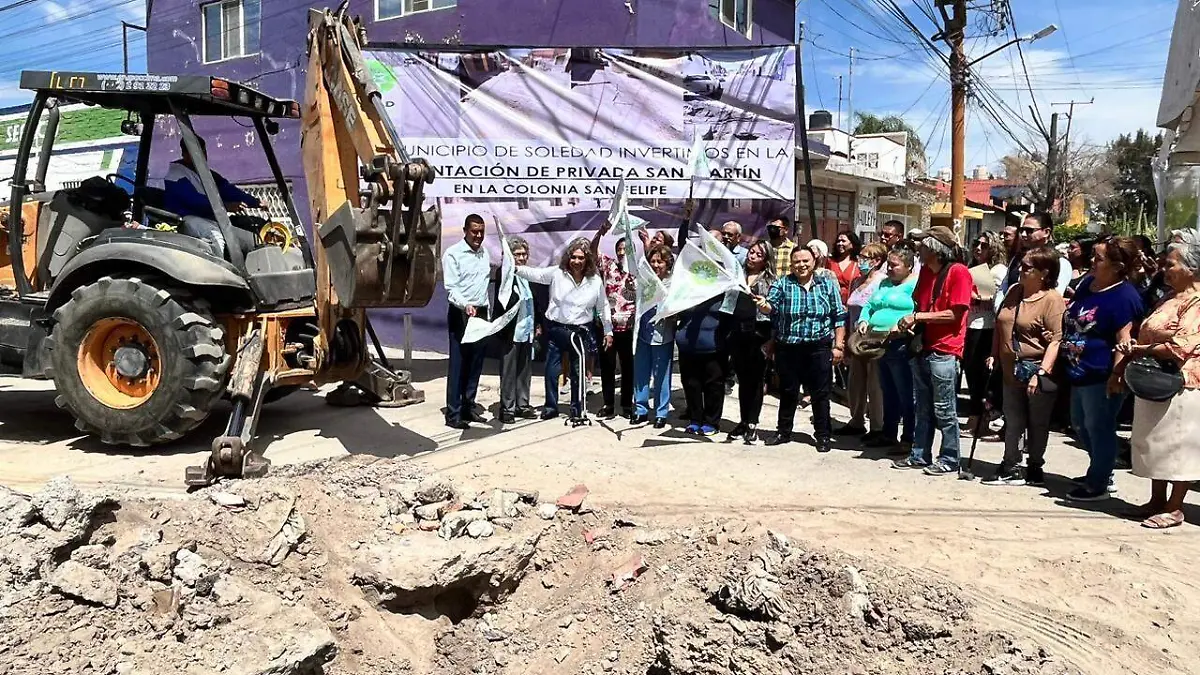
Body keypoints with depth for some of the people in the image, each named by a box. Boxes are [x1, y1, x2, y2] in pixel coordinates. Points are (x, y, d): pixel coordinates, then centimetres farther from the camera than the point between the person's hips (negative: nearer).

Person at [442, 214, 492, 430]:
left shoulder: (484, 253, 12)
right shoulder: (453, 254, -8)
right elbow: (451, 288, -14)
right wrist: (466, 306, -31)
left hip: (481, 313, 6)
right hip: (461, 315, -6)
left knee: (476, 364, 10)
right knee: (458, 365, -4)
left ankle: (468, 407, 20)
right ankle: (453, 414, 1)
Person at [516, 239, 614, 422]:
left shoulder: (596, 281, -2)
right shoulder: (557, 273, -6)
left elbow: (603, 307, 6)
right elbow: (535, 274, -10)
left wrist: (608, 331, 10)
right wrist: (516, 268, -27)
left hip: (580, 331, 0)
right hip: (555, 329, 0)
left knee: (578, 372, 5)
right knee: (551, 370, 6)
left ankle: (577, 410, 20)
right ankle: (551, 406, 22)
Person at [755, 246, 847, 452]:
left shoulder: (828, 285, 4)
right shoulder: (782, 285, 3)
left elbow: (839, 317, 4)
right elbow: (771, 308, -9)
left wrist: (838, 345, 0)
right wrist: (763, 305, -31)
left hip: (819, 348, 0)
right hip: (787, 348, 1)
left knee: (820, 393, 5)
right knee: (787, 392, 11)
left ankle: (822, 435, 17)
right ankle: (784, 431, 24)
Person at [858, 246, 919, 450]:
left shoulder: (916, 285, -7)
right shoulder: (884, 284, 20)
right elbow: (869, 306, 21)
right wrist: (864, 320, 1)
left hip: (901, 345, -9)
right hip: (881, 345, 9)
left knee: (906, 395, -3)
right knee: (888, 393, 17)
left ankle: (909, 439, 4)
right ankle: (888, 434, 27)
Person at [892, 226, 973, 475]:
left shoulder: (958, 272, -10)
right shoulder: (926, 270, 13)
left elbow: (954, 315, -15)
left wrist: (918, 317, -15)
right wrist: (908, 323, 1)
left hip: (944, 351, -8)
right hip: (923, 348, 8)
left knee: (944, 409, 0)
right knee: (923, 408, 14)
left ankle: (949, 459, 10)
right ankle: (920, 455, 22)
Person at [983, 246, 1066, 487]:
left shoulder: (1052, 300, -14)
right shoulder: (1014, 291, 9)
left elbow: (1056, 340, -19)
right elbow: (1000, 326, 18)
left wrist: (1041, 373, -24)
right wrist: (994, 355, 11)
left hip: (1037, 371, -7)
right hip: (1012, 370, 7)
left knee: (1037, 423, 7)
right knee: (1012, 422, 11)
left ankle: (1035, 469, 21)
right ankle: (1010, 469, 19)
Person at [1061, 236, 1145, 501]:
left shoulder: (1124, 297, -17)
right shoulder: (1087, 284, 9)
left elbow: (1124, 340, -21)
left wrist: (1116, 375, -24)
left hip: (1102, 377, -10)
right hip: (1079, 371, 10)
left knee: (1098, 429, 2)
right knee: (1081, 426, 20)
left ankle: (1098, 485, 16)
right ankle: (1101, 472, 38)